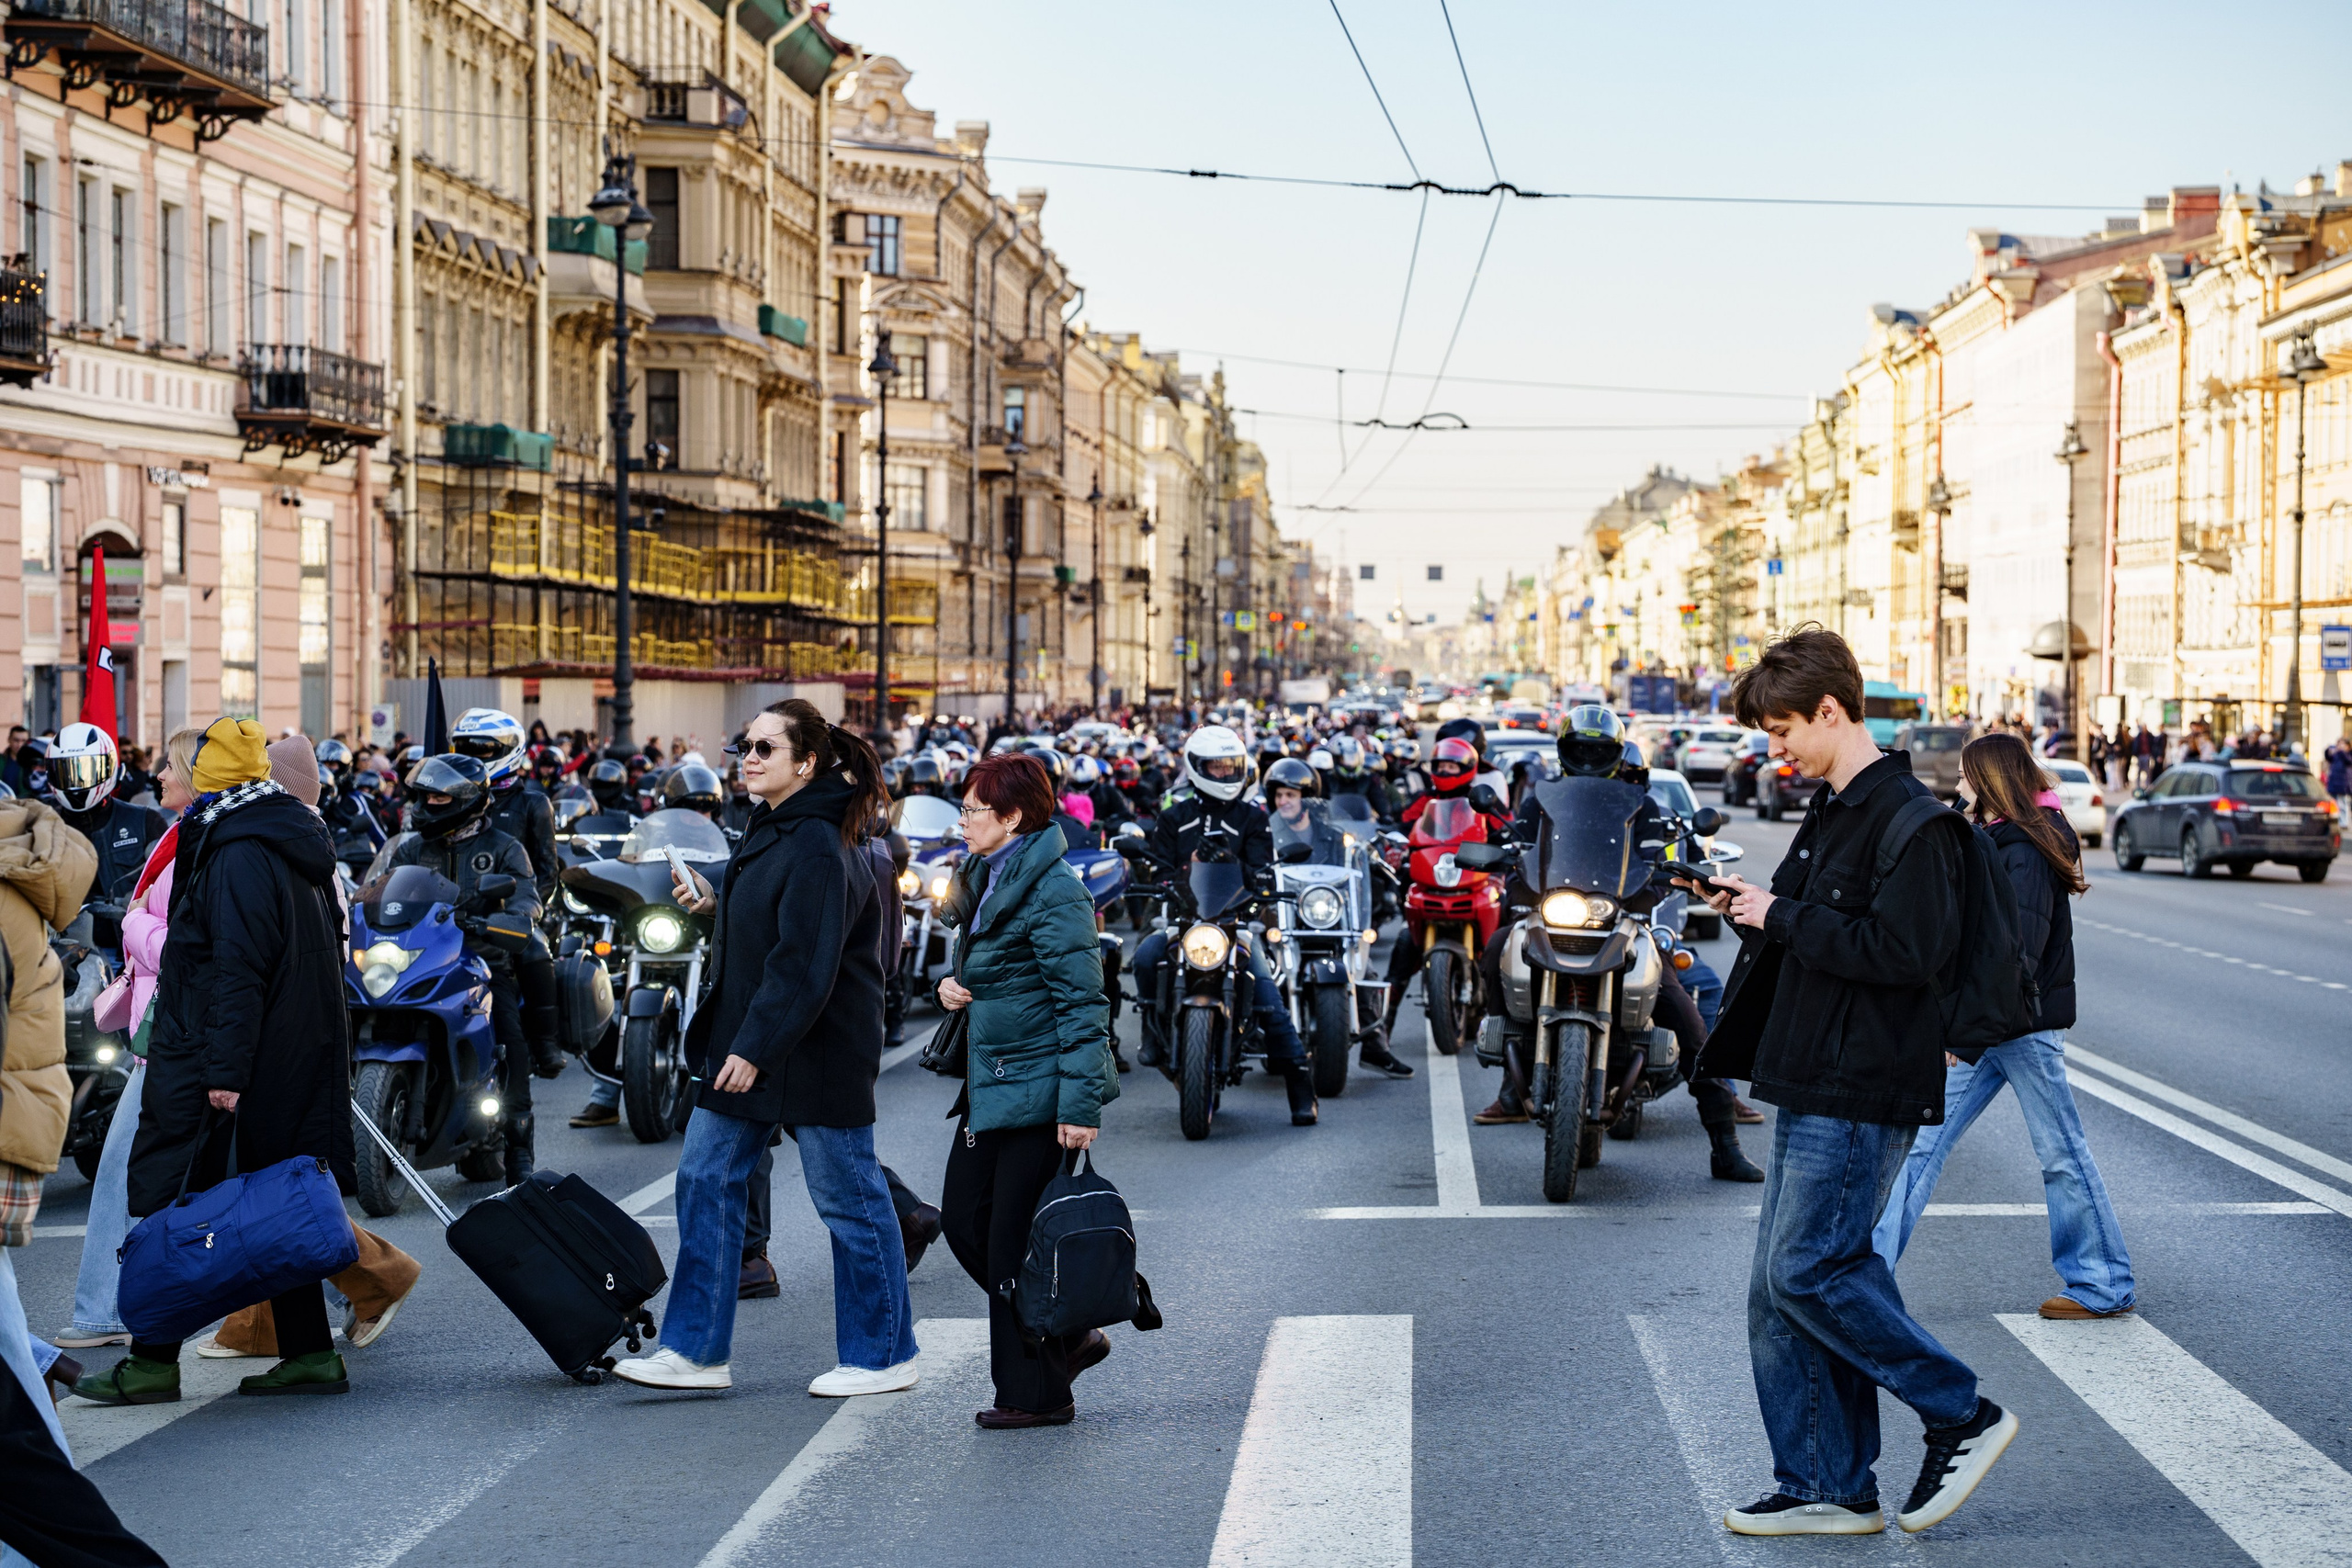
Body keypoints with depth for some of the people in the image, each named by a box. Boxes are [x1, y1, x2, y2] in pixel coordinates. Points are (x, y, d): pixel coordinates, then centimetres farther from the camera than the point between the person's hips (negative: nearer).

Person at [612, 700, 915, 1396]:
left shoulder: (819, 847, -20)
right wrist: (716, 901, 7)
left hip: (816, 1052, -10)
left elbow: (806, 963, -24)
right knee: (706, 1181, 8)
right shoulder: (771, 829, 10)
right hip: (746, 1043, 10)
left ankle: (885, 1357, 14)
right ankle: (698, 1350, 14)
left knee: (848, 1197, 2)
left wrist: (757, 1048, -24)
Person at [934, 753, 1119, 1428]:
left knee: (1015, 1241, -4)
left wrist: (1081, 1104, -24)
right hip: (988, 1087, 10)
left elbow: (1082, 1004, -20)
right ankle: (1068, 1337, 24)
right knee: (964, 1221, 11)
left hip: (1037, 1089, -10)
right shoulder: (984, 880, 13)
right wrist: (951, 984, 4)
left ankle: (1037, 1393, 7)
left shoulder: (1052, 893, -17)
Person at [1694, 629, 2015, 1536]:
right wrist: (1759, 911, 6)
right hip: (1812, 1086, 10)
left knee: (1809, 1272, -11)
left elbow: (1903, 951, -24)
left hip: (1862, 1094, -10)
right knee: (1780, 1290, 8)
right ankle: (1828, 1490, 14)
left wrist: (1783, 918, -17)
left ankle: (1962, 1417, 3)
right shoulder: (1832, 810, 17)